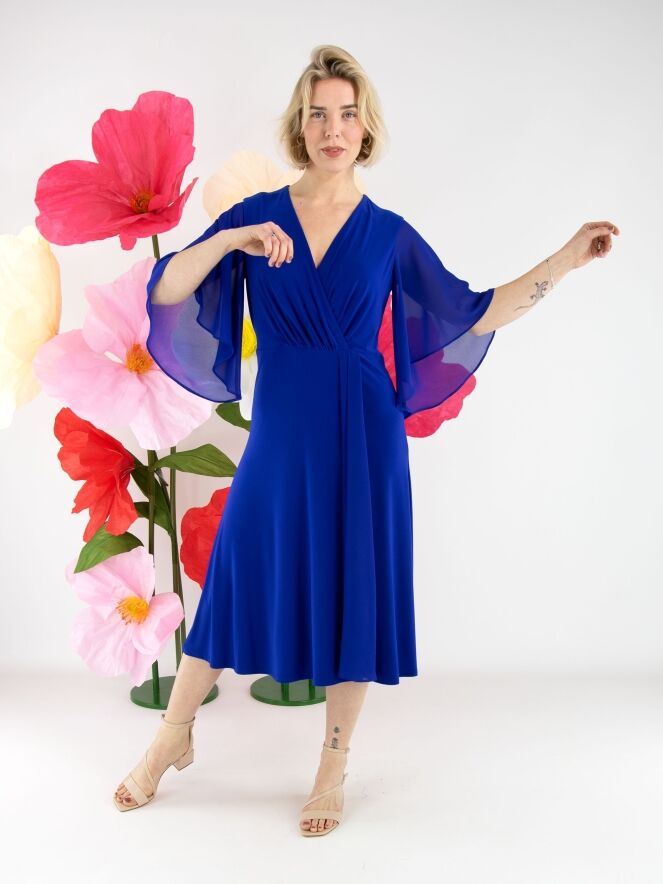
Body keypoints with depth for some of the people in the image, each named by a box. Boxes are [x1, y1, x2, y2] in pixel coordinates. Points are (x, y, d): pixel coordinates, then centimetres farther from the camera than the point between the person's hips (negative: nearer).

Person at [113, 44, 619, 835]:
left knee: (354, 587, 5)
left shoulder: (389, 233, 4)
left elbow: (474, 315, 5)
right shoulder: (257, 214, 4)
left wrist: (565, 260, 1)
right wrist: (230, 241, -19)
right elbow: (164, 292, -4)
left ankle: (333, 770, 24)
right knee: (237, 570, 7)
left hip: (362, 431, 0)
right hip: (279, 427, 0)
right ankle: (173, 738, 30)